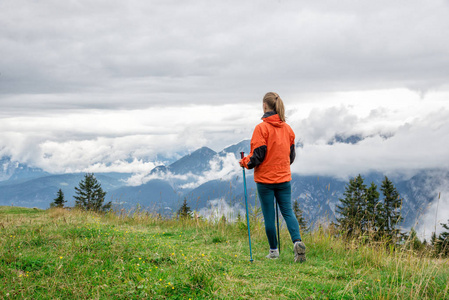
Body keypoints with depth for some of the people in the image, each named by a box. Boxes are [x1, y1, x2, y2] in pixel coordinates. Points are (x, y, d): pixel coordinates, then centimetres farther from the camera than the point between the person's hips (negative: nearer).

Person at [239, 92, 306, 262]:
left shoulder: (261, 128, -12)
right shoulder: (287, 128, 6)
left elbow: (258, 155, -14)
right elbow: (291, 155, 13)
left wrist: (245, 163, 4)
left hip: (265, 179, -5)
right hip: (284, 178, 5)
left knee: (269, 215, 5)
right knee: (288, 211, 5)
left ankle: (274, 250, 14)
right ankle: (297, 241, -17)